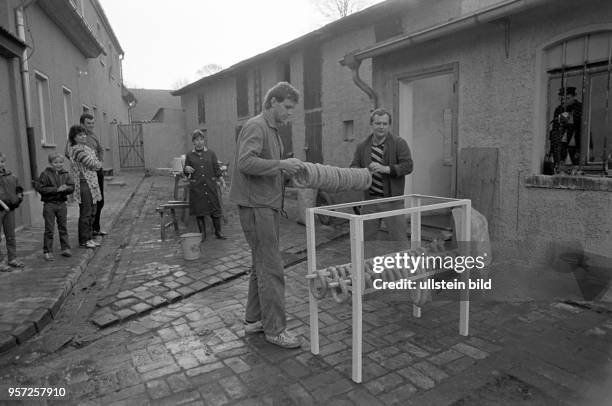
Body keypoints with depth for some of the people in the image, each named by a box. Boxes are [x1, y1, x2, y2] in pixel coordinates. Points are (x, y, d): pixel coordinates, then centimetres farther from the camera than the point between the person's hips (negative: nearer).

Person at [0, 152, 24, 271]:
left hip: (10, 209, 5)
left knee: (11, 235, 11)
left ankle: (12, 259, 20)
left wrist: (19, 197, 5)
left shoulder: (11, 176, 11)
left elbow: (19, 189, 22)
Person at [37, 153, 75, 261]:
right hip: (49, 204, -3)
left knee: (63, 227, 11)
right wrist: (57, 189, -20)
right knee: (49, 229, 1)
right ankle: (47, 251, 9)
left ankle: (65, 249, 18)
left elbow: (72, 187, 2)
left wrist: (66, 188, -20)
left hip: (62, 204, 4)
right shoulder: (45, 174, -5)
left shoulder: (65, 174, 6)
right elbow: (41, 189, -12)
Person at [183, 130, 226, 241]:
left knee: (215, 209, 4)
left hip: (211, 186, 0)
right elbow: (186, 174, 11)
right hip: (196, 188, 0)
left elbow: (217, 169, 10)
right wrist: (186, 169, -9)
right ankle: (202, 233, 19)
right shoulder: (189, 155, 5)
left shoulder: (211, 153, 5)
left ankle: (218, 232, 19)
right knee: (199, 211, 6)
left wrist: (220, 178, -3)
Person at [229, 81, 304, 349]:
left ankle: (254, 319, 27)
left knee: (261, 265, 15)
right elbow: (245, 162, -26)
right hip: (256, 206, -10)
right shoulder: (256, 127, -12)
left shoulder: (273, 130, 19)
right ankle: (275, 329, 5)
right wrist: (281, 164, -27)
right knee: (271, 269, -6)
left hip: (268, 205, 10)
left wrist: (287, 169, 5)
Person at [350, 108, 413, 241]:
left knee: (398, 237, 3)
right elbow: (353, 167, 5)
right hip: (369, 200, 3)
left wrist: (386, 169, -24)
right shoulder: (362, 146, 10)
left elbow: (408, 166, -9)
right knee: (364, 237, 11)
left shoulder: (399, 143, -1)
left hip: (392, 200, -3)